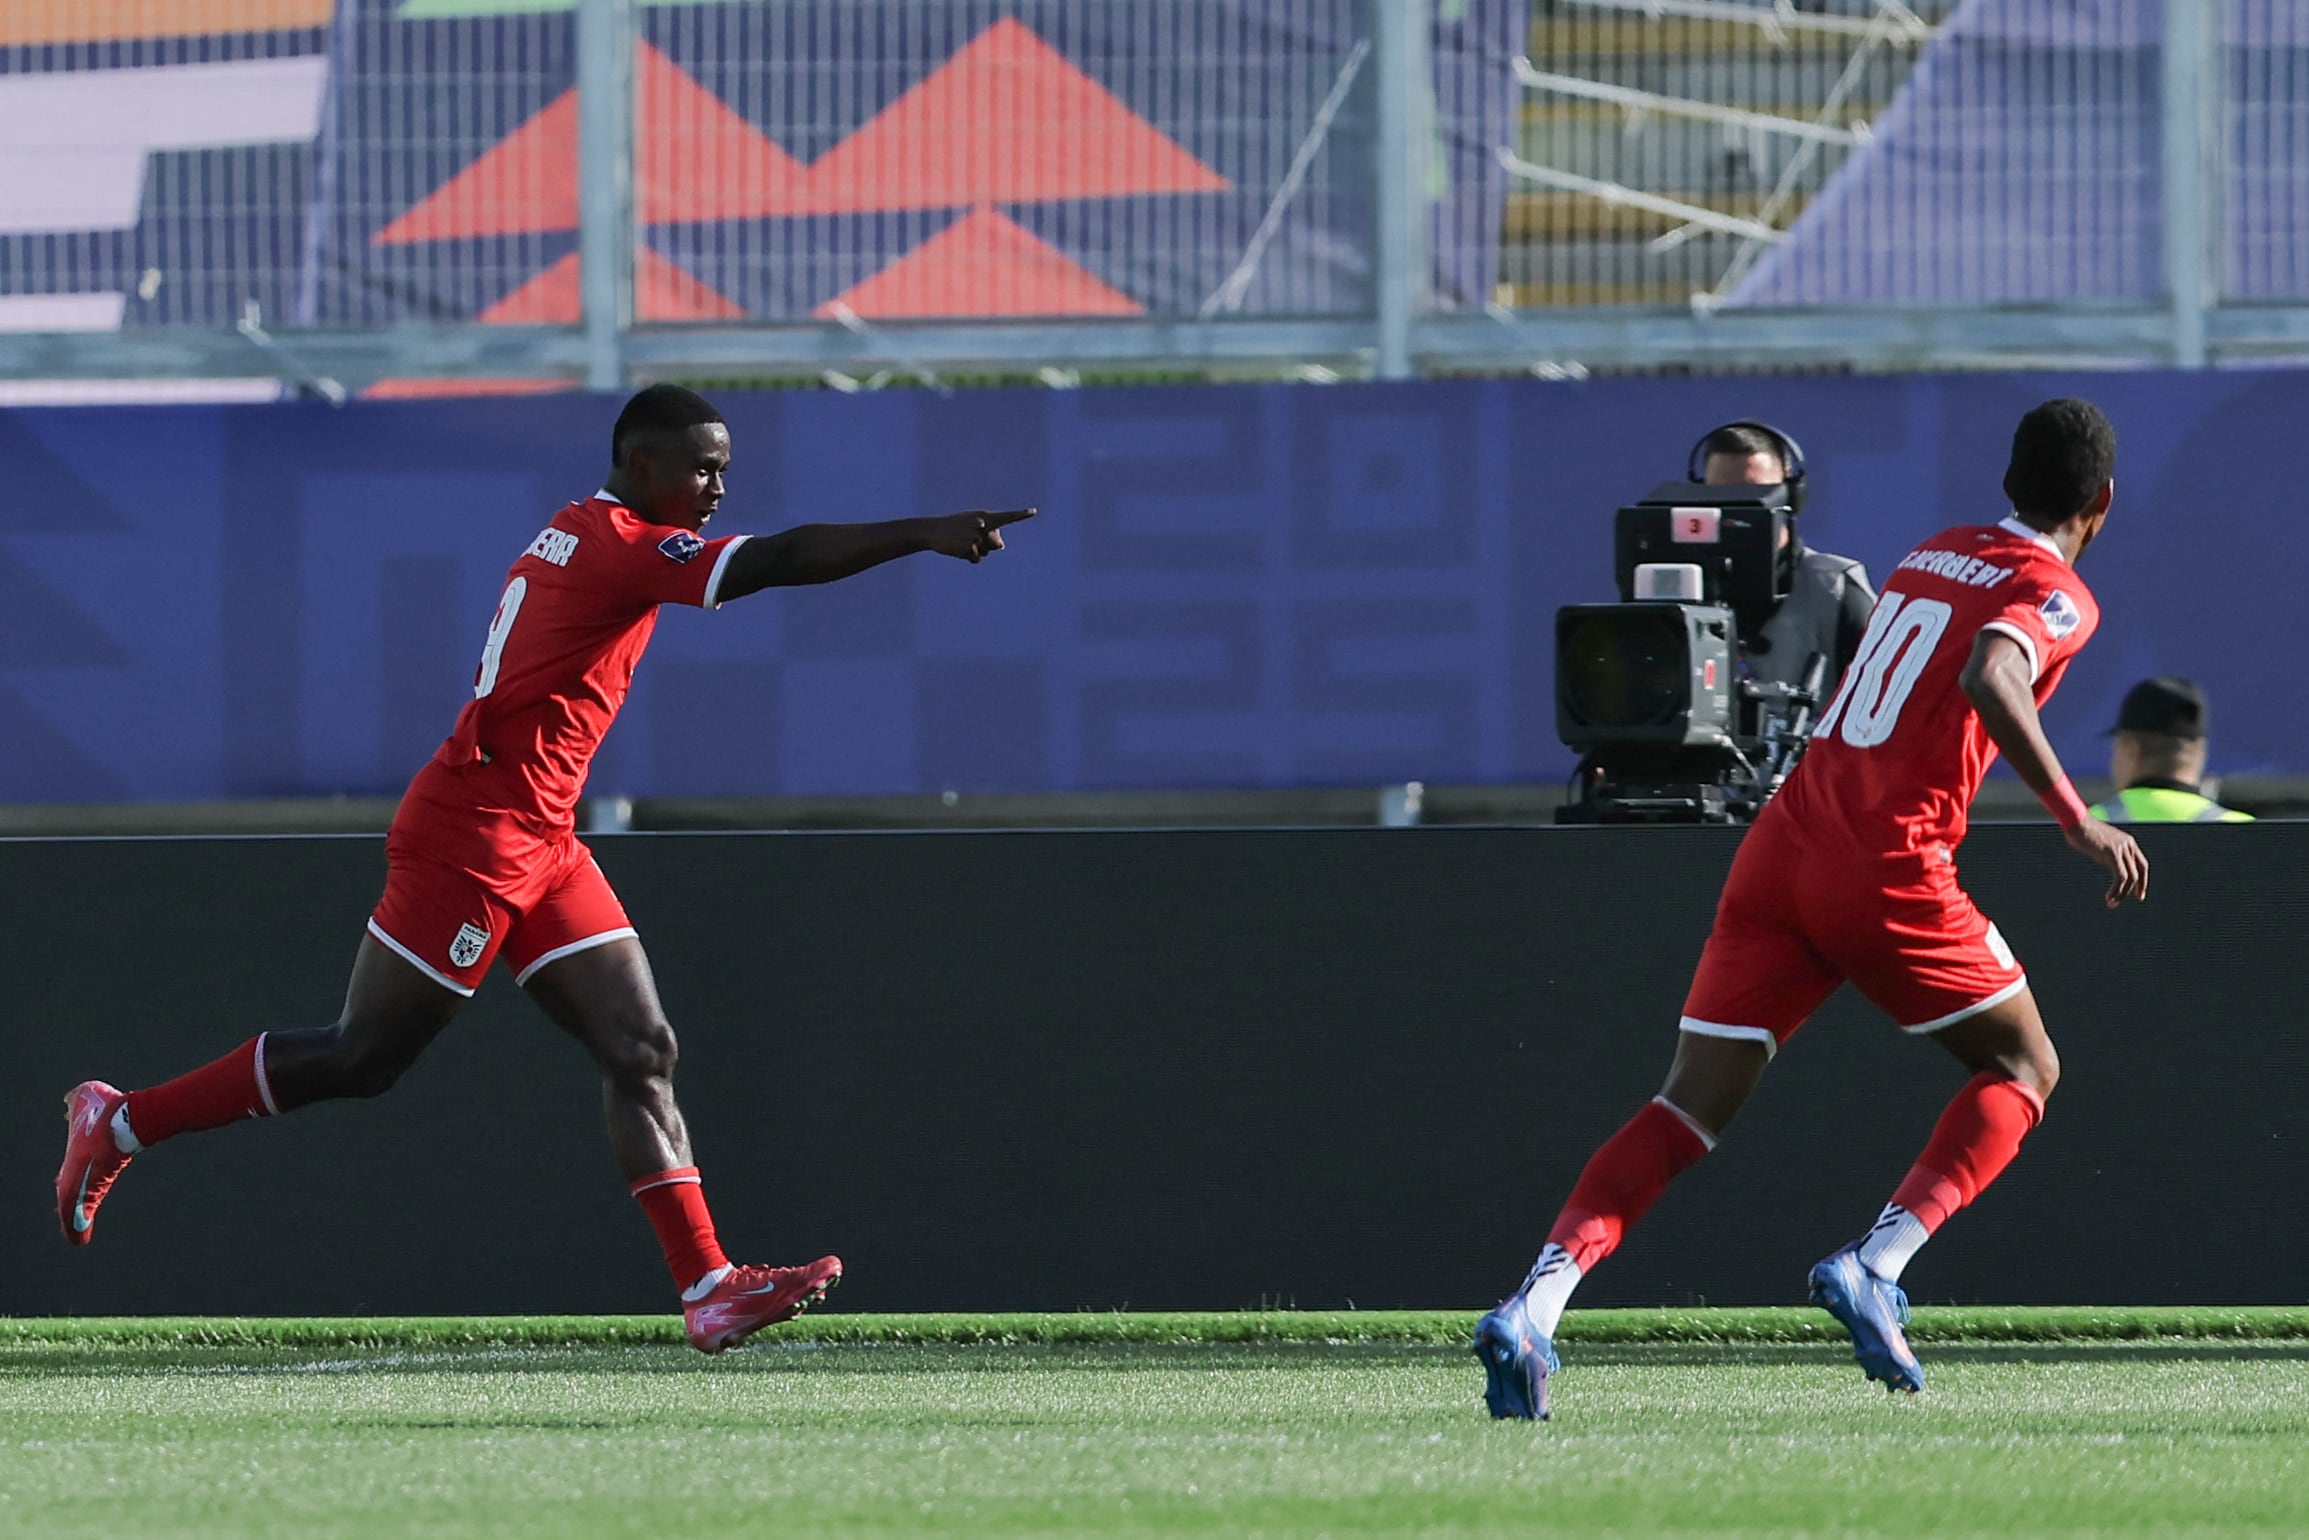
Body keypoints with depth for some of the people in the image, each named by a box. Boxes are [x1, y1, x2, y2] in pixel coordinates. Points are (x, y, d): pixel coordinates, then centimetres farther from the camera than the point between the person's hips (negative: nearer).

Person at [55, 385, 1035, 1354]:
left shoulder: (577, 536, 15)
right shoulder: (624, 546, -14)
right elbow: (780, 561, -24)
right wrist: (922, 536, -26)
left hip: (540, 846, 10)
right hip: (471, 834, -10)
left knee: (642, 1054, 1)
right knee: (362, 1061, -4)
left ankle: (707, 1289, -5)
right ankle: (119, 1124, 9)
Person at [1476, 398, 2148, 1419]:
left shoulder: (1930, 554, 20)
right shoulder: (2056, 596, -1)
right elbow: (1990, 679, -21)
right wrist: (2077, 817, -20)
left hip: (1781, 846, 6)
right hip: (1888, 868, -6)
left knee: (1693, 1105, 3)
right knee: (2023, 1069, 13)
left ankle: (1534, 1306, -16)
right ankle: (1874, 1267, -8)